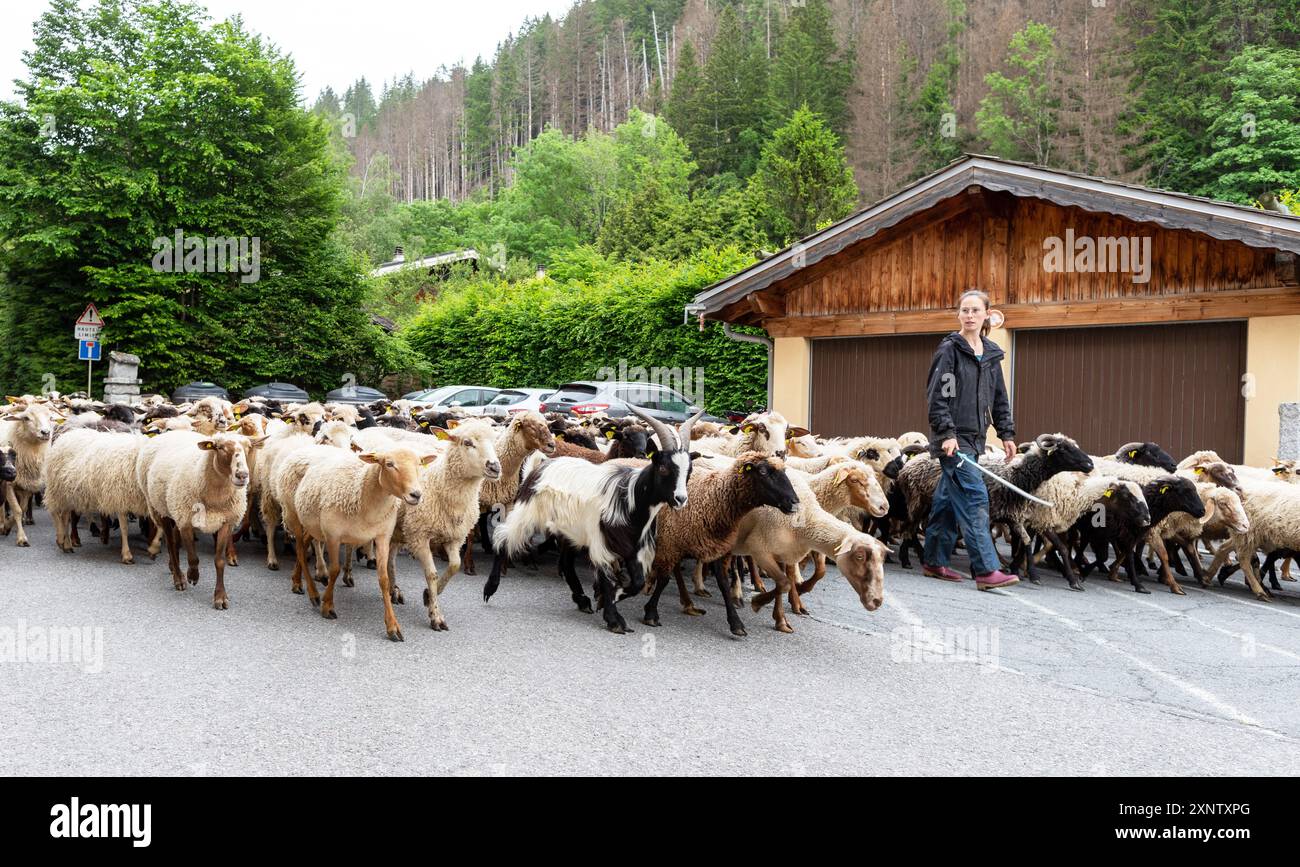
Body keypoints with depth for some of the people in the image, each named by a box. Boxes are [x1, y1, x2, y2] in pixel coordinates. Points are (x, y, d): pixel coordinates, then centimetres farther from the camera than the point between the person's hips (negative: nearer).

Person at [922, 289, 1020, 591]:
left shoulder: (991, 354, 14)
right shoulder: (949, 349, -6)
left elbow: (999, 399, 20)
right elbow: (937, 396, -11)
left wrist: (1006, 434, 13)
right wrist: (947, 433, -19)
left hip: (974, 438, 7)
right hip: (952, 438, -7)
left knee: (949, 500, 12)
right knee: (975, 498, -14)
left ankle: (934, 561, 21)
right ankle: (986, 571, -16)